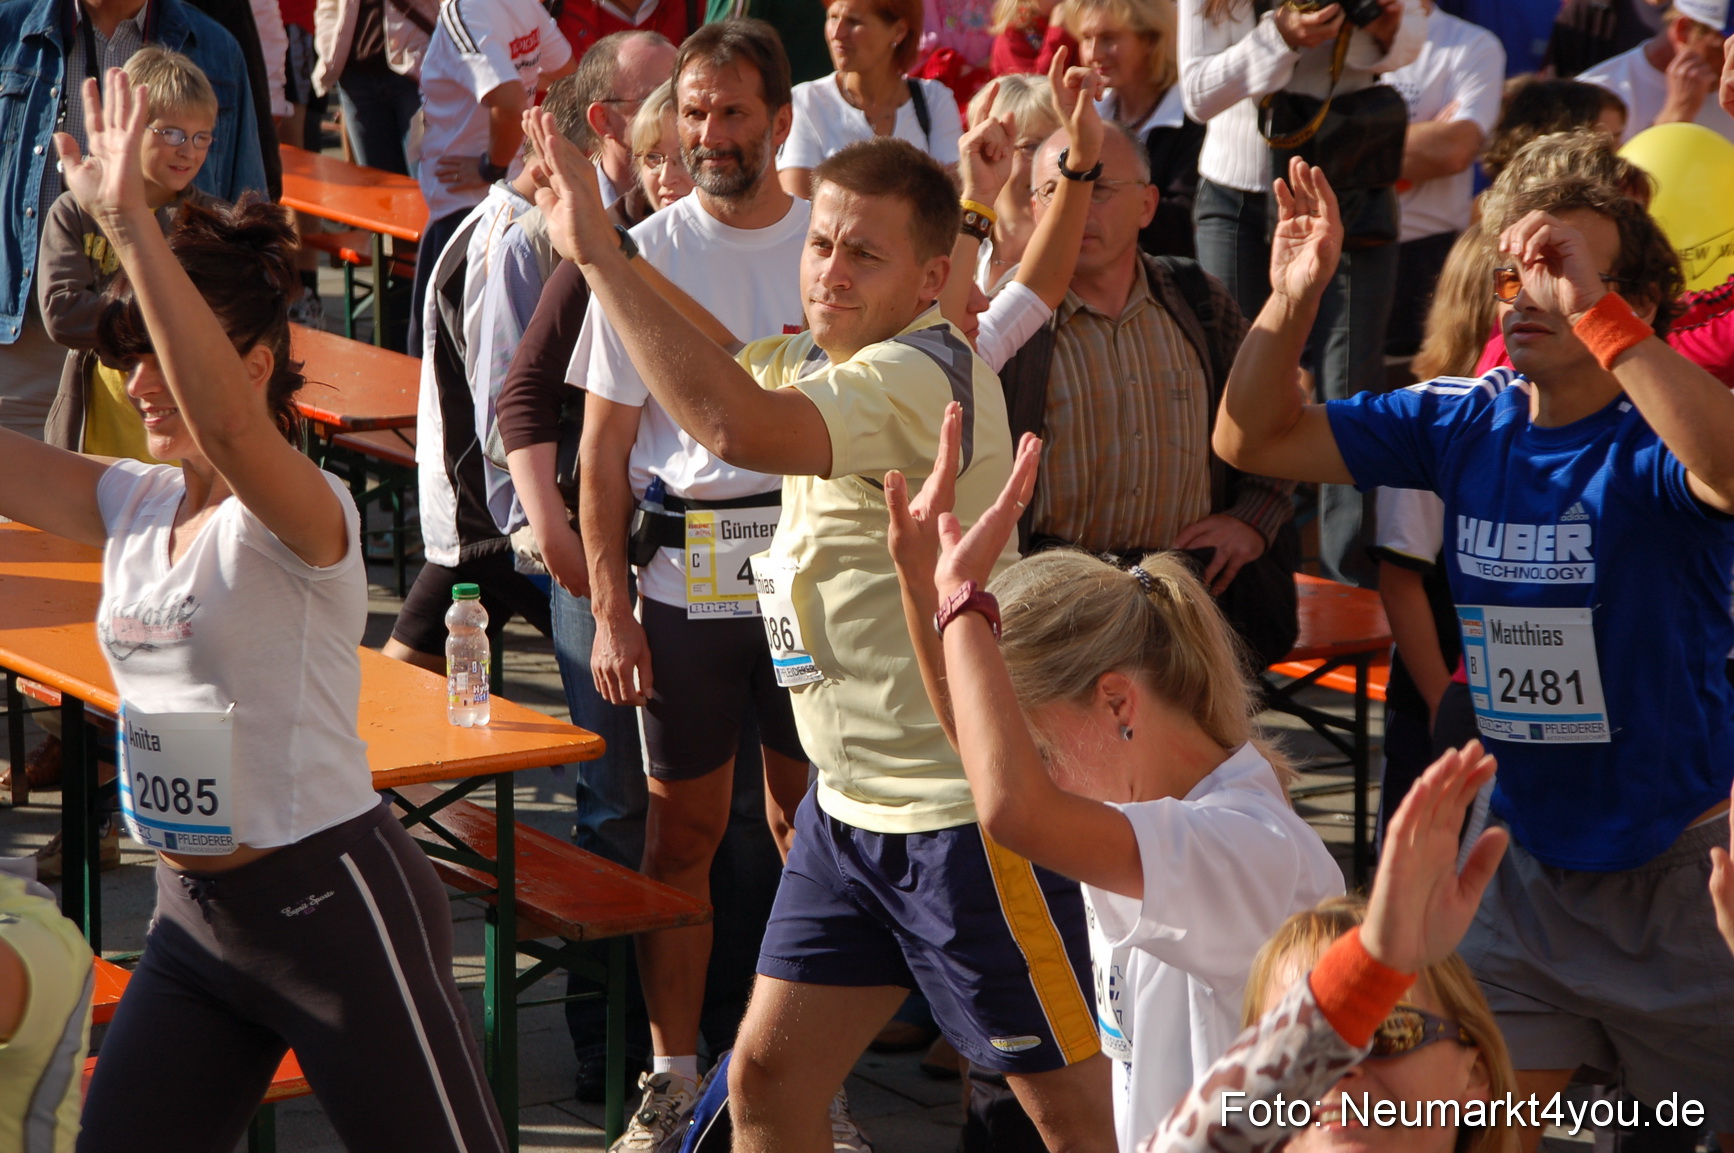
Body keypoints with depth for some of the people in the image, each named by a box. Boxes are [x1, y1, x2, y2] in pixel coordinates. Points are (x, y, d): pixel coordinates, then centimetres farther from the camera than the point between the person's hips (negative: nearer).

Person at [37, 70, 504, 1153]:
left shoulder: (302, 514, -15)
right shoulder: (130, 505, 6)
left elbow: (227, 424, -36)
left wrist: (133, 225, -40)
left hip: (332, 905, -7)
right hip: (193, 913, 8)